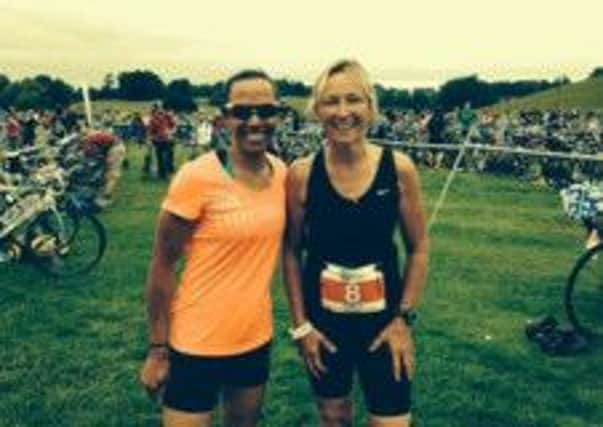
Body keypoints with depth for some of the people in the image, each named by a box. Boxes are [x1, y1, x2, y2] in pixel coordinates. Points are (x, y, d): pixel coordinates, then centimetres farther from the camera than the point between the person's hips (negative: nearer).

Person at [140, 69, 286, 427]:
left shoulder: (281, 172, -2)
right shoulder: (197, 177, -18)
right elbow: (163, 266, -12)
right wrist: (158, 348, -9)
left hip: (257, 338, 6)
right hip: (199, 344, -5)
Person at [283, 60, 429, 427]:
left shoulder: (399, 169, -11)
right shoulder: (302, 174, -11)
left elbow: (418, 249, -1)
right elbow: (292, 252, -1)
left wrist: (405, 317, -3)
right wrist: (300, 324, -2)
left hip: (384, 322, 0)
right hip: (322, 321, 1)